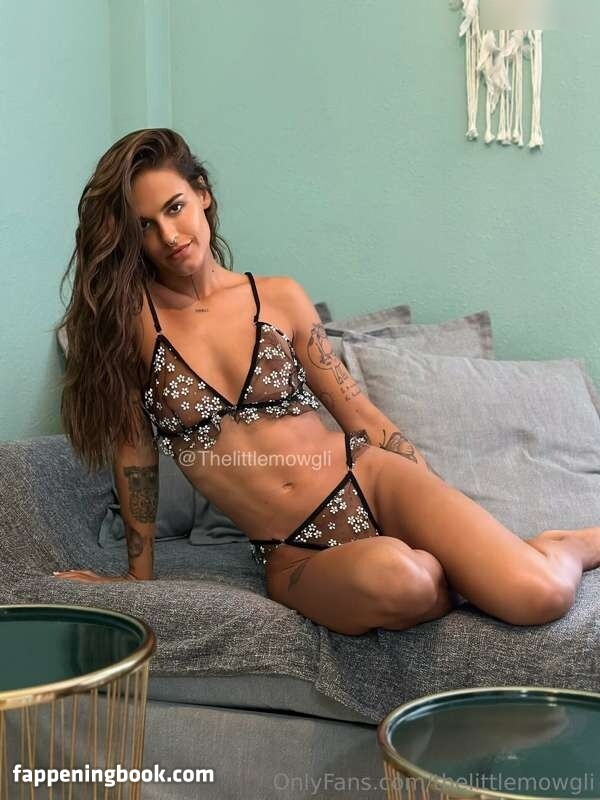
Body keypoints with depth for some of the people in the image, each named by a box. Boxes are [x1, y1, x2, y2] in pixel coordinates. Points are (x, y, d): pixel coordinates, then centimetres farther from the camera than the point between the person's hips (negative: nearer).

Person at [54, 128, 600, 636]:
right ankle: (480, 572, -2)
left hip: (373, 487, 1)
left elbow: (361, 415, 10)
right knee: (392, 575, -38)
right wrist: (140, 577, 6)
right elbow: (135, 449, 3)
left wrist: (449, 521, 11)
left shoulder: (280, 297, 5)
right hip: (297, 561, -1)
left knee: (540, 596, -23)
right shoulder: (128, 317, -2)